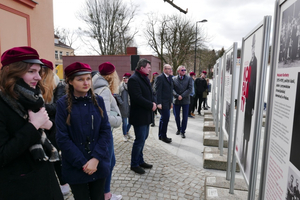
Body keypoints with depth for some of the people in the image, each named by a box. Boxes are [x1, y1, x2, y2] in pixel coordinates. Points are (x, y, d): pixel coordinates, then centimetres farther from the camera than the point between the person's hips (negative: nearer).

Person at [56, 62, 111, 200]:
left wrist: (96, 159, -13)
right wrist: (83, 163, -13)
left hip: (99, 164, 3)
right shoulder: (63, 104, -8)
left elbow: (106, 131, -3)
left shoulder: (98, 101, 0)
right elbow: (62, 138, -10)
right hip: (75, 167, -2)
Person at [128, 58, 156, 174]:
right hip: (139, 115, -9)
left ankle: (140, 161, 32)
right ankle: (134, 164, 16)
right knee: (140, 140, -1)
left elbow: (150, 93, 18)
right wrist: (151, 105, -17)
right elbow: (138, 98, -24)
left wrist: (153, 102, -2)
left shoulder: (145, 78, 14)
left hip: (146, 115, 9)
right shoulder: (134, 79, -17)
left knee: (143, 138, 17)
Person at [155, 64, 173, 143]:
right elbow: (158, 91, -14)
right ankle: (163, 136, 8)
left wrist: (171, 102, 16)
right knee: (165, 118, -7)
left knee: (163, 119, 15)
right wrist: (159, 103, -18)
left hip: (168, 102, 8)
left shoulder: (170, 78, 15)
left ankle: (161, 135, 26)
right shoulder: (160, 78, -10)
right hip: (163, 102, -8)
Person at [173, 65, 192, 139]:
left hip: (185, 100, -1)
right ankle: (179, 129, 31)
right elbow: (172, 89, -4)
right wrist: (177, 96, -18)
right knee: (177, 116, 10)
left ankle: (183, 131, 15)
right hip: (176, 100, 1)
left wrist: (182, 96, -14)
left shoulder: (189, 79, 3)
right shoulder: (174, 79, 3)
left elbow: (190, 89, -7)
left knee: (185, 117, 2)